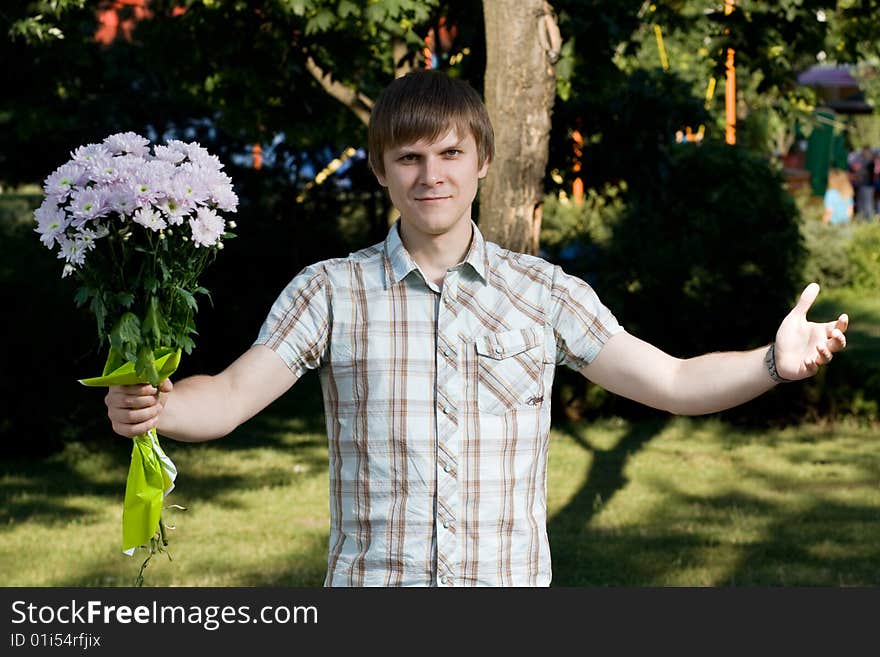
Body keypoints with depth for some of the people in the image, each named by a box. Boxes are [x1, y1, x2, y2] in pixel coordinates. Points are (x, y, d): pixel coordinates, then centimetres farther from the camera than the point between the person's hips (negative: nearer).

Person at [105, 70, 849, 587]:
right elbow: (232, 396, -5)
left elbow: (673, 382, 6)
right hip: (372, 581, -1)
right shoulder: (331, 291, 3)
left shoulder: (544, 293, 6)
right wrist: (154, 407, -25)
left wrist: (772, 362, -10)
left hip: (509, 583, 1)